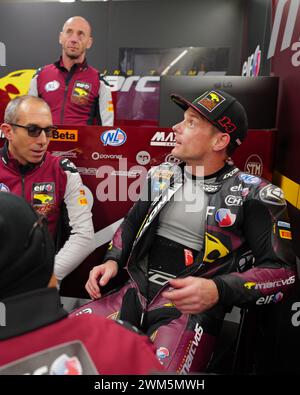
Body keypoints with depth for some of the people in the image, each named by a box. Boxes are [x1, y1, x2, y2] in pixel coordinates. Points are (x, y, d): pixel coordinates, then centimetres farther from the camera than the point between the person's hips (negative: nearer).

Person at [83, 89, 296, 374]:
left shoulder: (253, 194, -8)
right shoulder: (162, 176, 8)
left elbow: (282, 270, -10)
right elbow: (131, 224, 20)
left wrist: (217, 290, -25)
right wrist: (113, 261, 2)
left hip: (194, 310, -4)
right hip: (135, 294, 5)